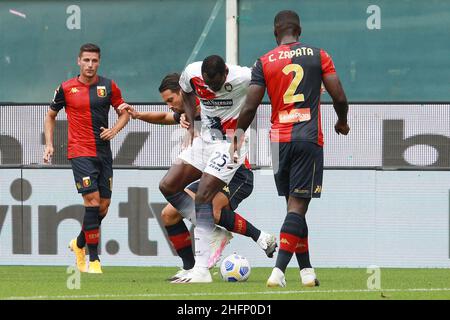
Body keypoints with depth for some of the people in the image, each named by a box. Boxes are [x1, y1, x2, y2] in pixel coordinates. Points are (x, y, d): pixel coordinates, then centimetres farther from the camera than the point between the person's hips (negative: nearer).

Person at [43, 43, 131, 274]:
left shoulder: (109, 86, 5)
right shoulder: (66, 88, 0)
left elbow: (124, 113, 14)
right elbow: (50, 116, 13)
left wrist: (114, 130, -5)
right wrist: (49, 144, 3)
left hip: (103, 151, 4)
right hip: (80, 152, -4)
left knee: (104, 205, 5)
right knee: (92, 200, -15)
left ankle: (79, 244, 31)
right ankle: (93, 259, -12)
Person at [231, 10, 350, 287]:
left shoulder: (264, 62, 4)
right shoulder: (318, 56, 2)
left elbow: (250, 107, -1)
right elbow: (339, 97, -1)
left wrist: (237, 137, 15)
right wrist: (342, 123, 19)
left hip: (279, 140, 2)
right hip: (309, 139, -2)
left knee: (295, 205, 13)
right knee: (298, 206, -6)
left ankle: (307, 270, 14)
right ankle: (278, 271, -20)